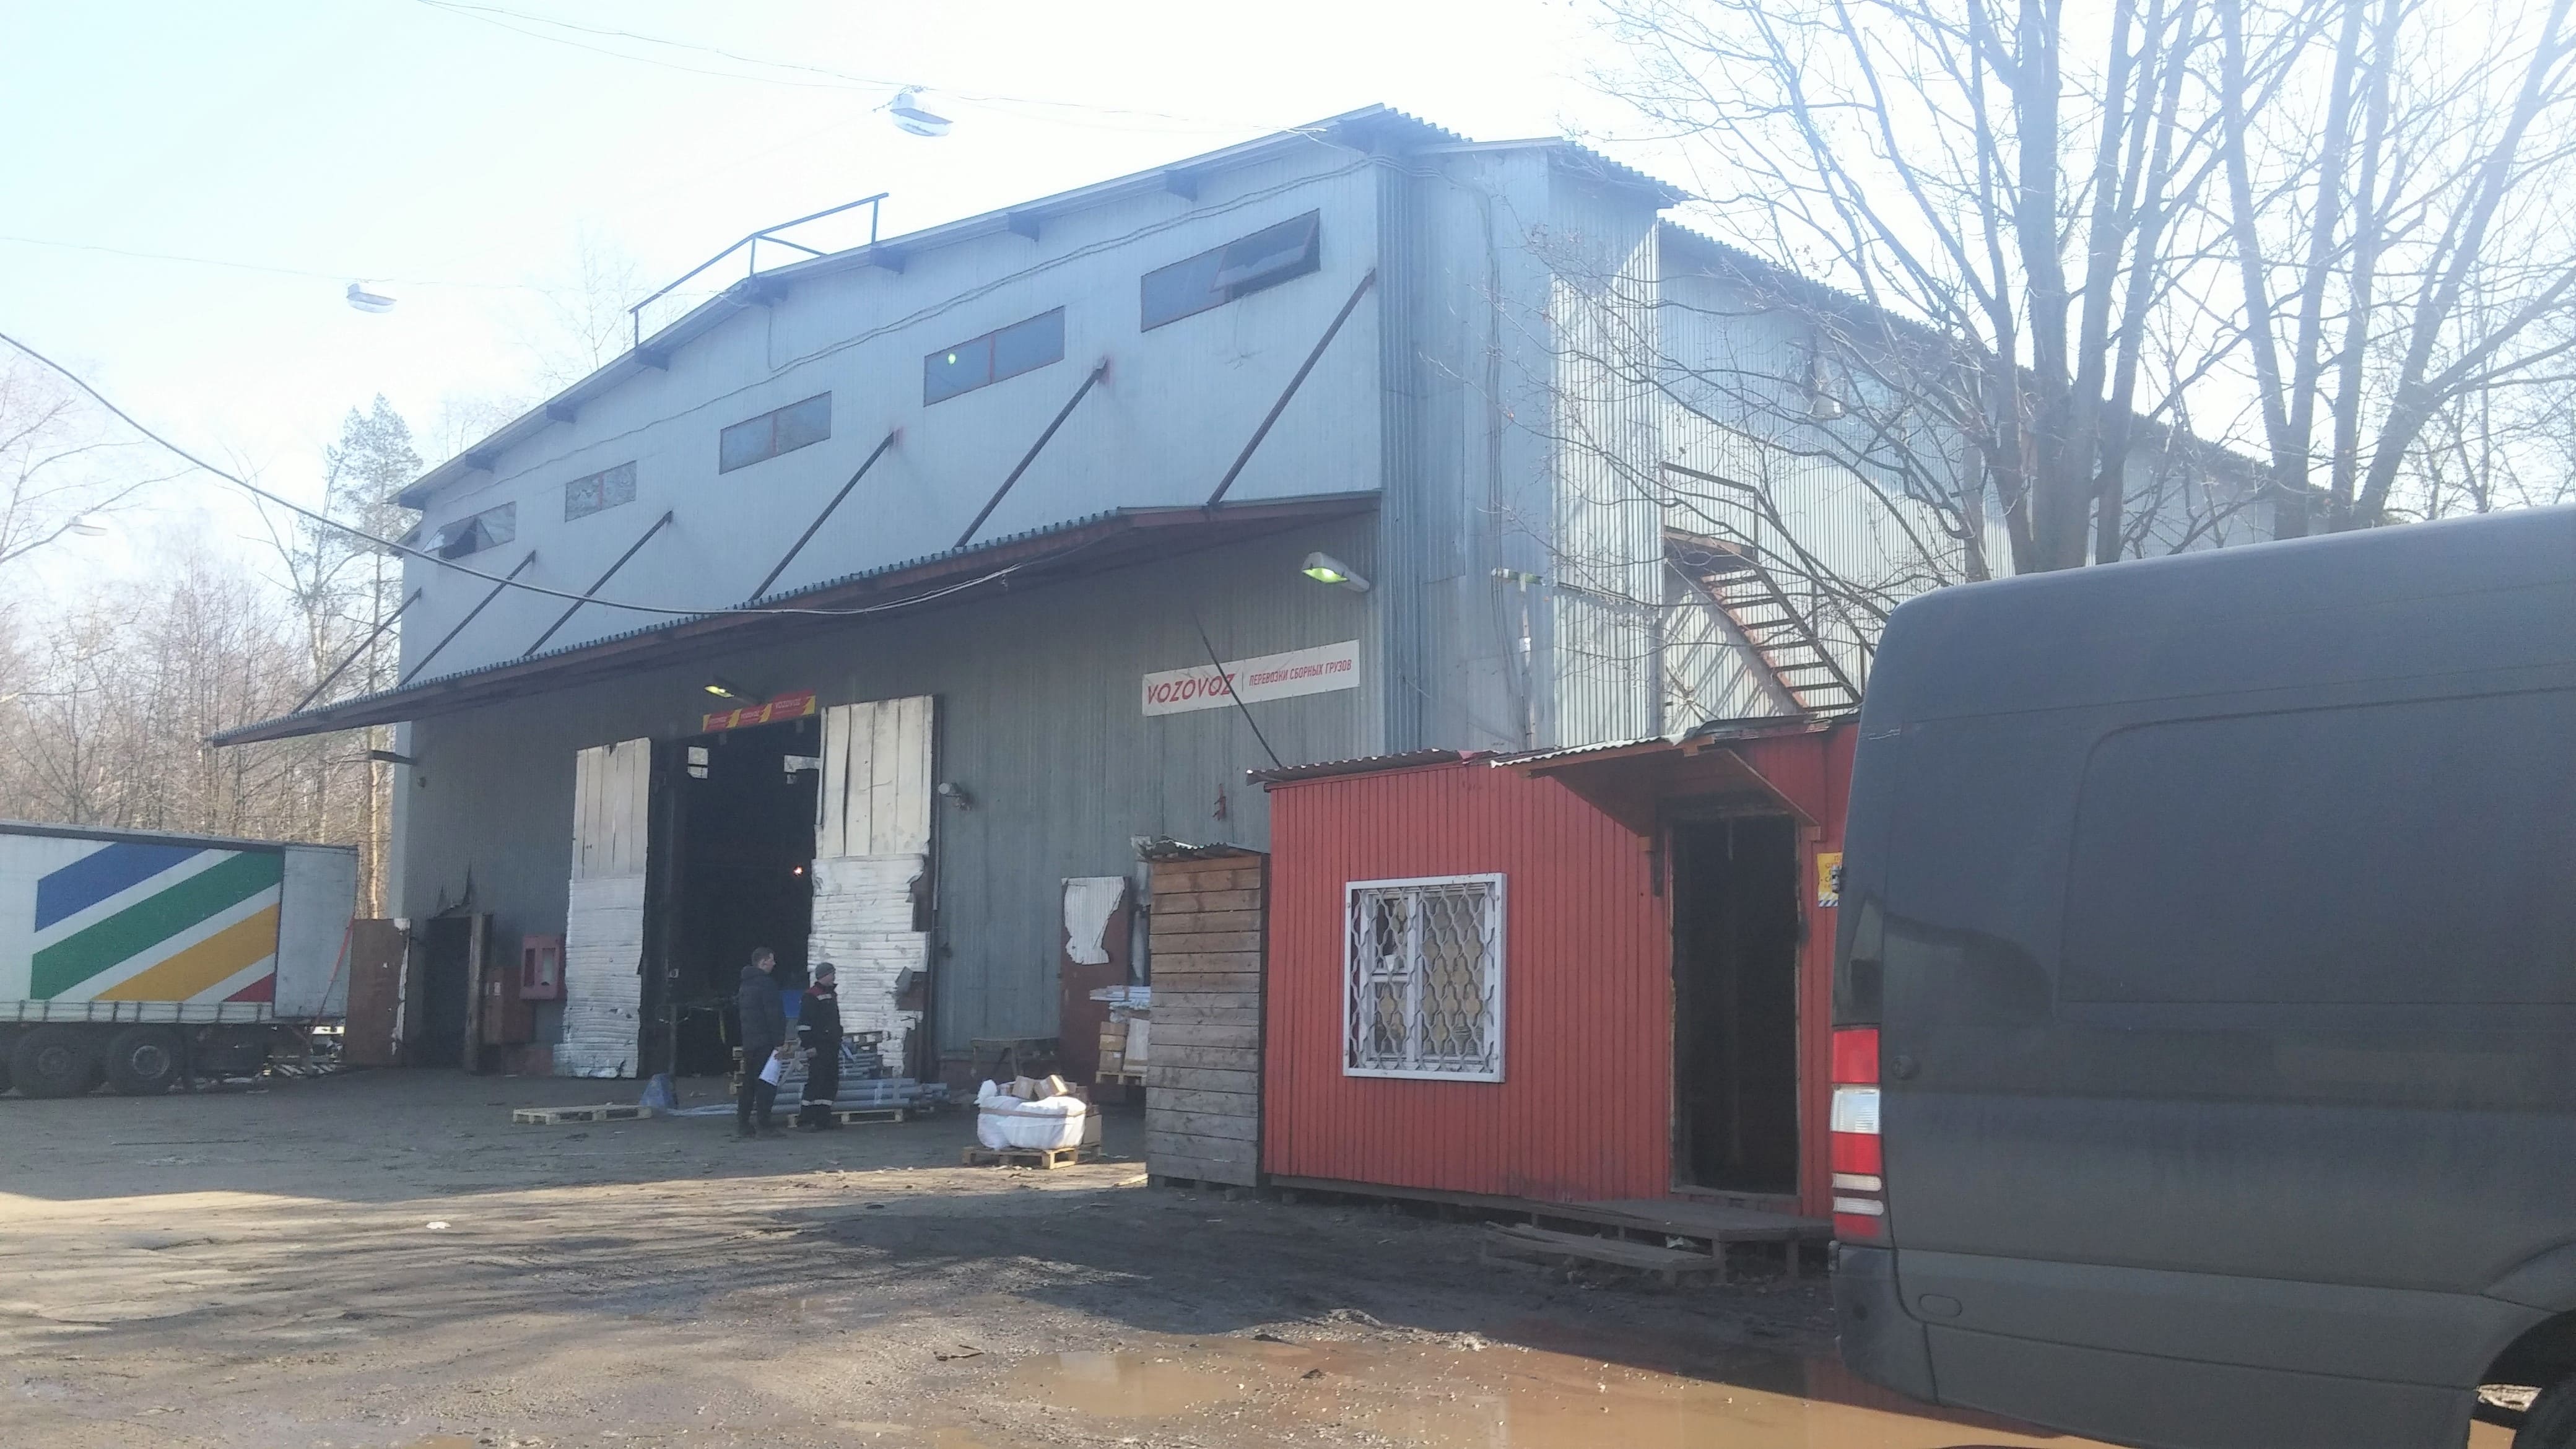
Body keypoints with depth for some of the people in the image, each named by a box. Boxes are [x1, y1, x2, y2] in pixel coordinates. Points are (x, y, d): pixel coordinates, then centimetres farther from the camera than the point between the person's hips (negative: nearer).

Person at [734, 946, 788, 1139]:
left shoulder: (745, 984, 17)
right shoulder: (766, 984, -13)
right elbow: (774, 1015, -18)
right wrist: (780, 1042, -18)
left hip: (748, 1042, 9)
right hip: (765, 1042, -9)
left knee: (749, 1083, 11)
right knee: (767, 1082, -6)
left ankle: (742, 1123, 10)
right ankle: (763, 1121, -10)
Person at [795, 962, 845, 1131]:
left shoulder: (832, 994, 17)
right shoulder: (812, 996, -11)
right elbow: (804, 1023, -15)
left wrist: (838, 1040, 24)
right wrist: (809, 1046, -19)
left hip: (832, 1046, 9)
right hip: (819, 1047, -9)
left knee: (831, 1081, 10)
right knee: (816, 1082, -11)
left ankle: (823, 1118, 16)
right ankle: (804, 1121, -10)